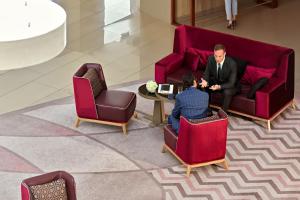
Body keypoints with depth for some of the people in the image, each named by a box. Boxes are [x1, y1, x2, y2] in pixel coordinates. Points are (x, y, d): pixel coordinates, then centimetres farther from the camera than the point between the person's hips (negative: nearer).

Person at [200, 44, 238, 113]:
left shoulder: (232, 63, -29)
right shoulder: (211, 59, -17)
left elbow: (231, 83, -27)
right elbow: (207, 73, -5)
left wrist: (219, 87, -46)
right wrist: (205, 81, -30)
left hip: (228, 85, -5)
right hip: (215, 81, 5)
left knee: (227, 92, -36)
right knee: (203, 87, -18)